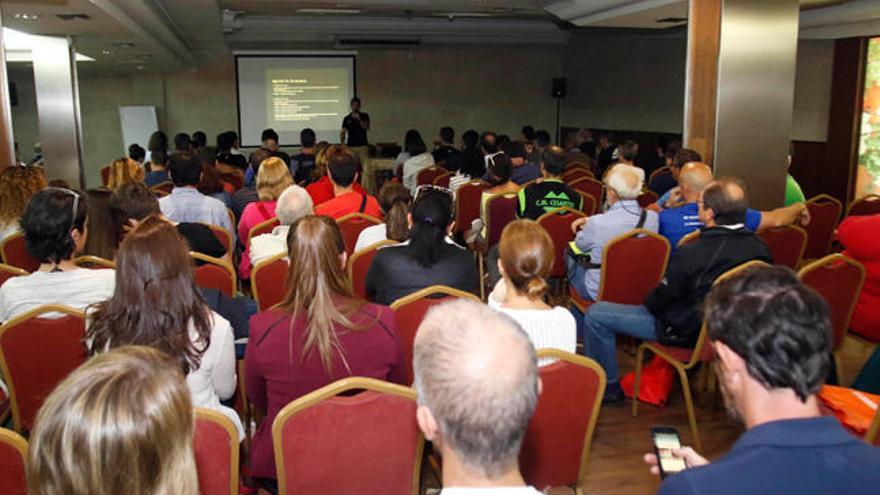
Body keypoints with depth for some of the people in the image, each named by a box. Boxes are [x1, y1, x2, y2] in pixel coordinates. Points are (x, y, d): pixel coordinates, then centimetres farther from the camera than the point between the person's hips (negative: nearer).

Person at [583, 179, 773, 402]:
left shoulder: (692, 255, -32)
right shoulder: (759, 248, -13)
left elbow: (656, 303, -18)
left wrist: (649, 302, 6)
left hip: (688, 332, -7)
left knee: (595, 314, -2)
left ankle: (608, 386, 12)